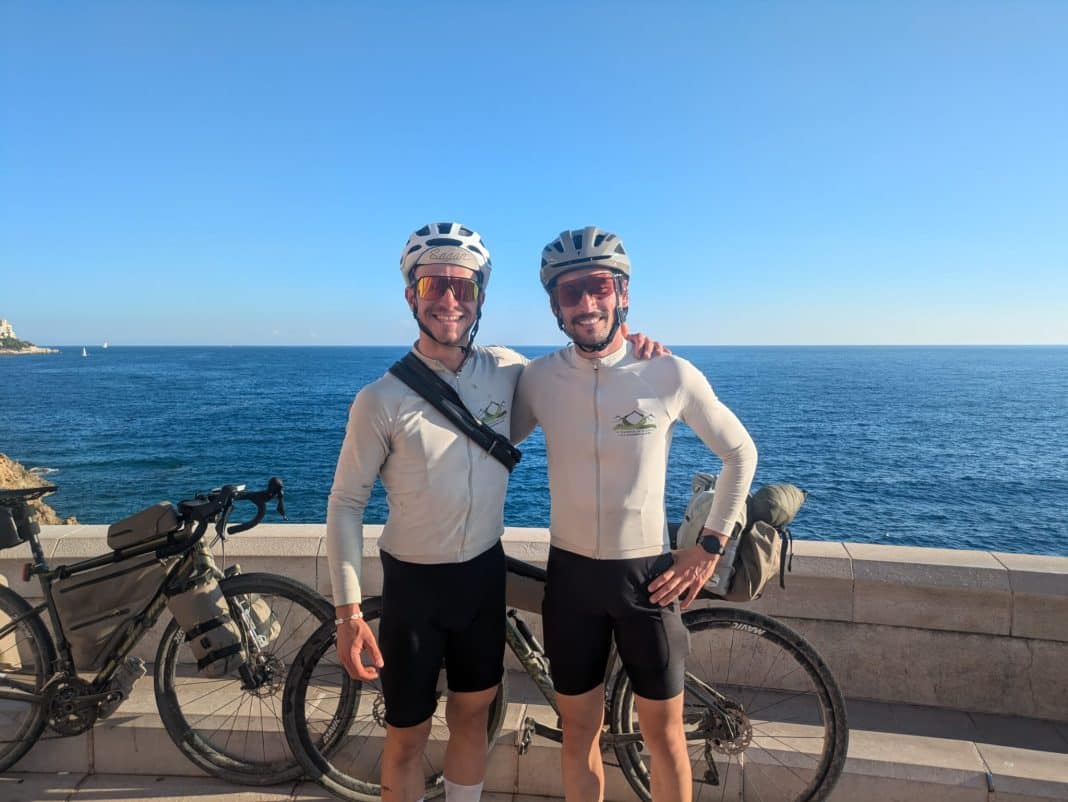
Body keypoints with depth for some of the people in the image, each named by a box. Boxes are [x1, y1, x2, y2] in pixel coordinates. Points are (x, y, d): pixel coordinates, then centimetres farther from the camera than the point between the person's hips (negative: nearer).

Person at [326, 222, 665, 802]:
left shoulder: (506, 370, -6)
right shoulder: (382, 400, -16)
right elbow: (345, 504, -9)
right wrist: (348, 612, -11)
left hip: (485, 575, 3)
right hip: (414, 583, -3)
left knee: (471, 717, 22)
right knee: (407, 736, 13)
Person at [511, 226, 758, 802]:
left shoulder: (671, 375, -12)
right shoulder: (538, 378, -7)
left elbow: (740, 453, 1)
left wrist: (710, 546, -2)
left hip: (648, 573, -1)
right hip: (570, 573, 2)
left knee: (663, 732, 13)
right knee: (579, 730, 16)